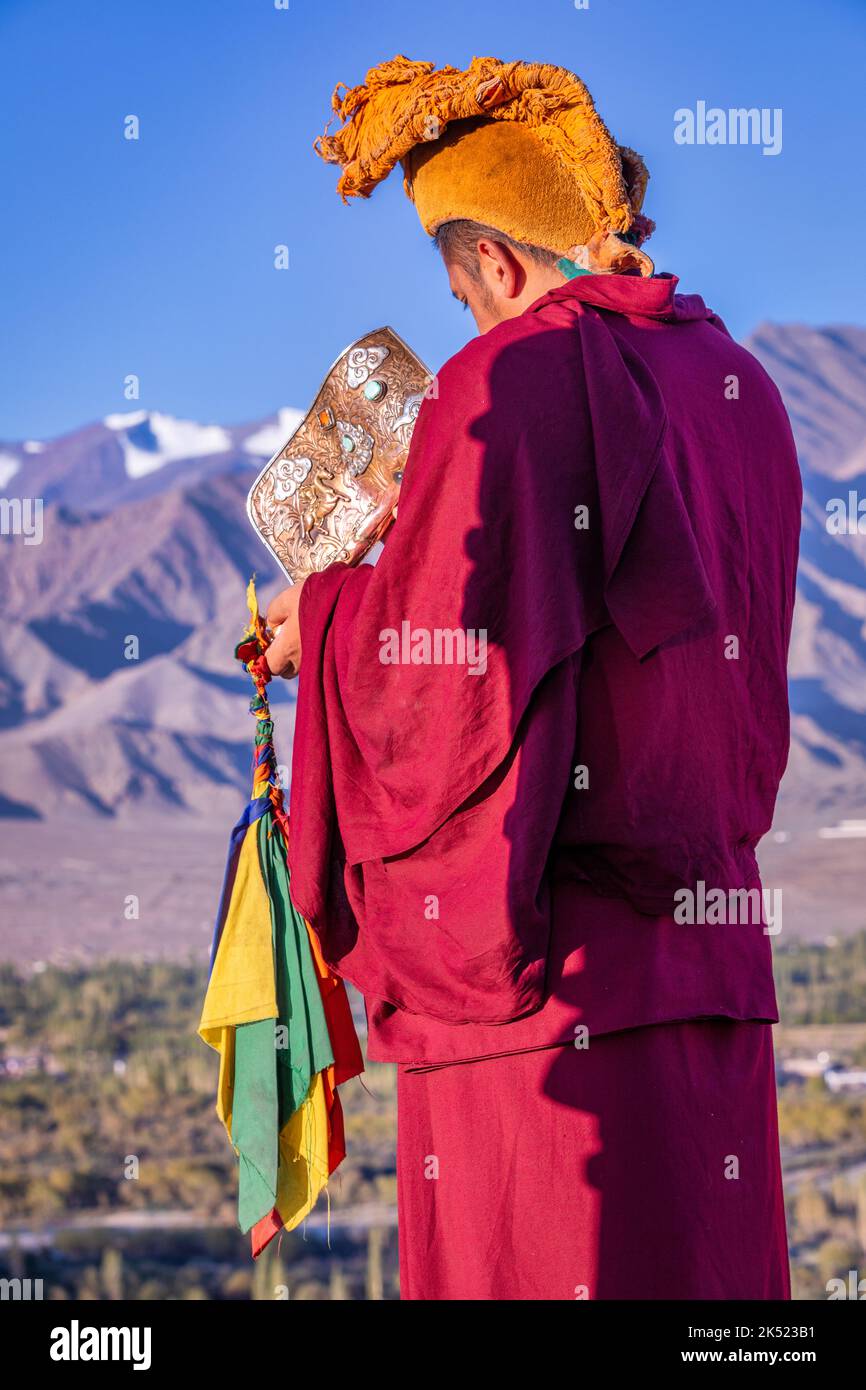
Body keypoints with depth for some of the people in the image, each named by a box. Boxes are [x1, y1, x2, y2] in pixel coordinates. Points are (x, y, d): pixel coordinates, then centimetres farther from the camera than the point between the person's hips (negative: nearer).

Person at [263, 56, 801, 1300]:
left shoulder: (512, 379, -10)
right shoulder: (738, 387, 12)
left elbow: (447, 673, -15)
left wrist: (329, 616, 5)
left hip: (543, 963, -7)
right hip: (709, 954, 7)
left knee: (530, 1267, -1)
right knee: (700, 1261, 10)